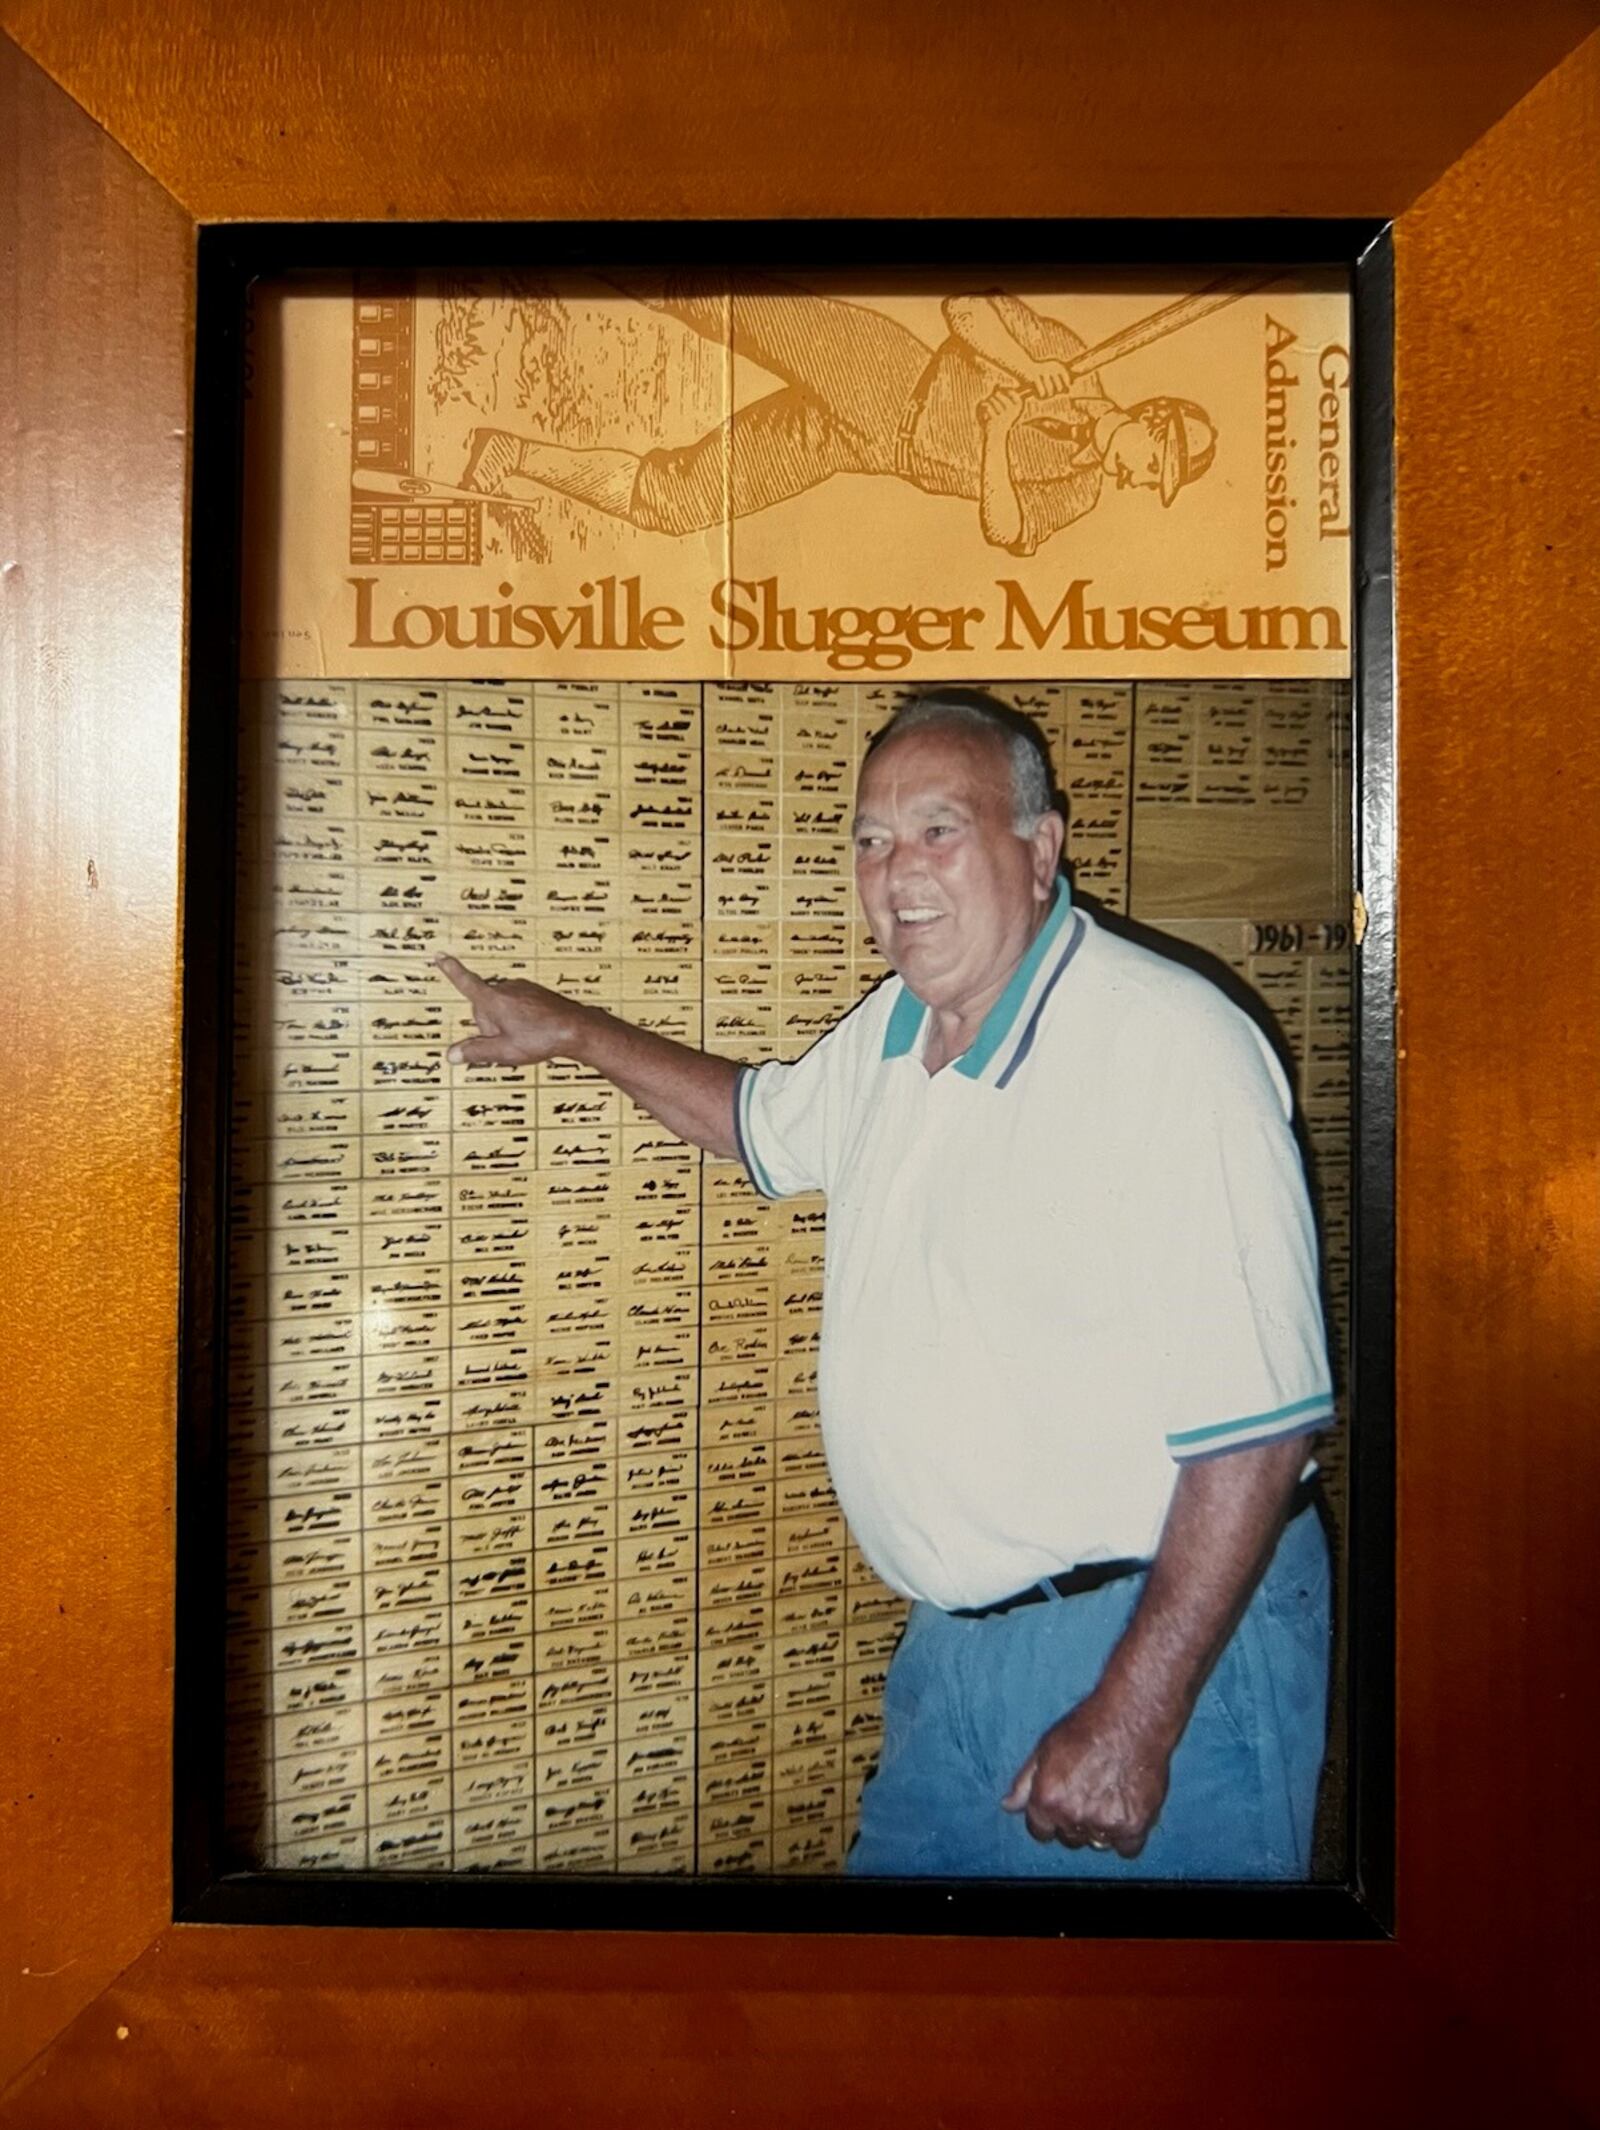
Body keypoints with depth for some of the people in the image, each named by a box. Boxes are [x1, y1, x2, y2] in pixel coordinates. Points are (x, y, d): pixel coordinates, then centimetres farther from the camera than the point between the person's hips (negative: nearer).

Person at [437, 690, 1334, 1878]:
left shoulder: (1175, 1047, -23)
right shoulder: (893, 1030, 4)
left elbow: (1254, 1422, -24)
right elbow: (768, 1123, 26)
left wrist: (1135, 1716, -22)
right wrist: (575, 1032, 22)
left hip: (1158, 1641, -7)